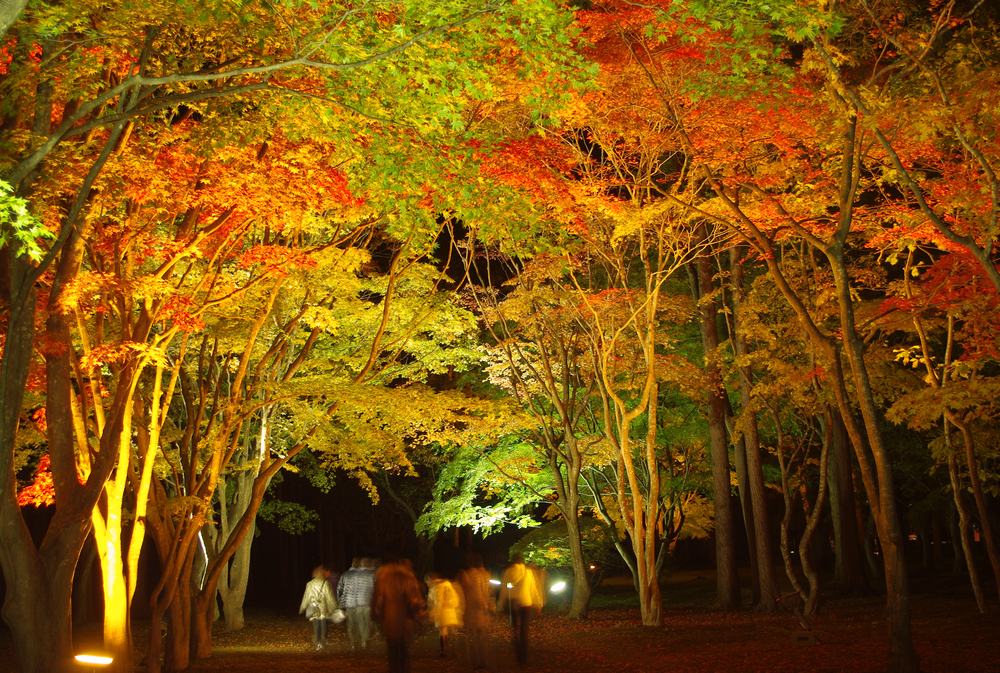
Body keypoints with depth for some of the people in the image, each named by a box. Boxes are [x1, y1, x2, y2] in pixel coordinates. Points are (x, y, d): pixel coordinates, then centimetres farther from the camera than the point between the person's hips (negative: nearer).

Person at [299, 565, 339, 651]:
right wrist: (334, 607, 4)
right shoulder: (325, 583, -10)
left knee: (315, 626, 7)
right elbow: (330, 597, -6)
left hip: (314, 609, 2)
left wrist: (302, 608, 15)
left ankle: (317, 644, 5)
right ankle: (322, 643, 7)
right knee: (323, 626, 8)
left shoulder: (310, 584, -2)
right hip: (323, 608, -2)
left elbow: (306, 596, 4)